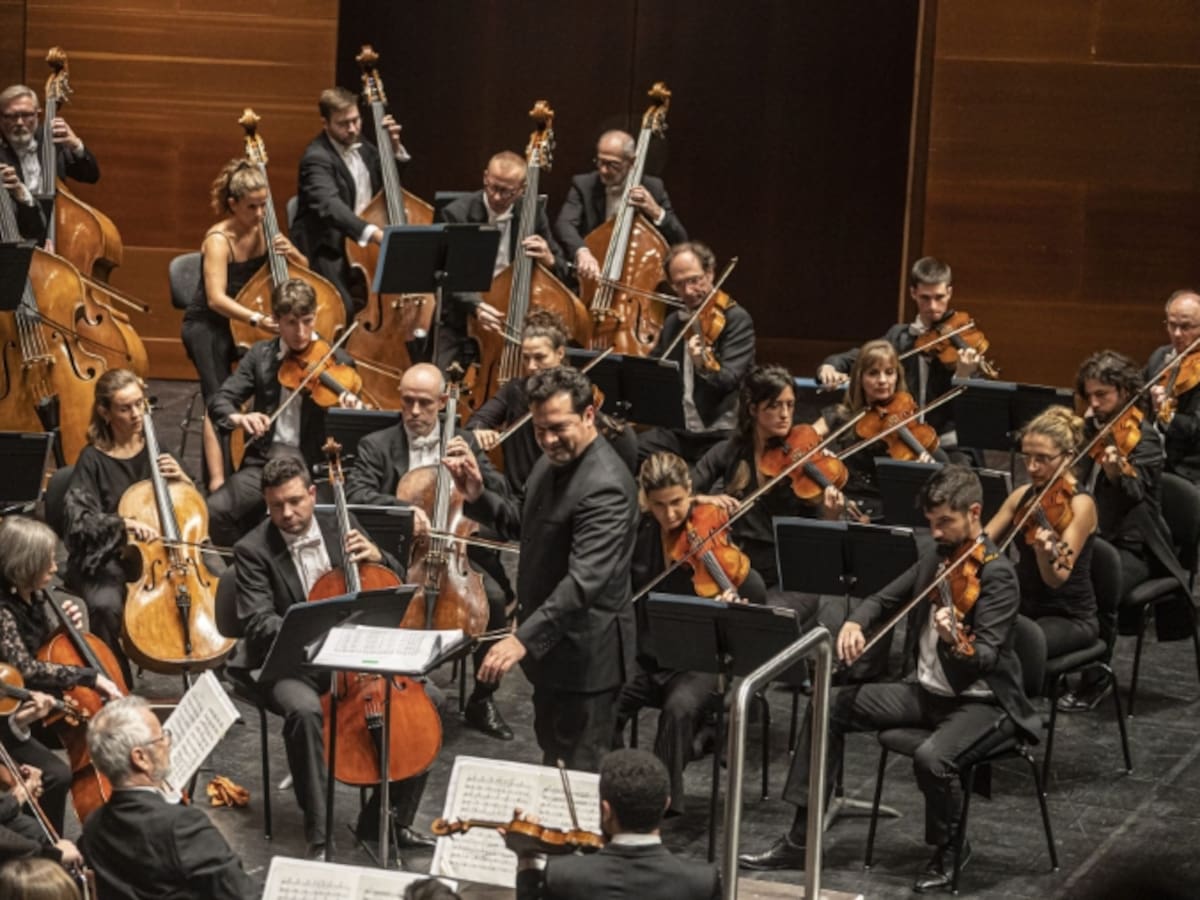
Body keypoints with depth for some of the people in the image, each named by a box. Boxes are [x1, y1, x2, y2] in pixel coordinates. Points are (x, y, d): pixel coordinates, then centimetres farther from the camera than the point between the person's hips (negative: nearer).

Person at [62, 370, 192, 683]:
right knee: (105, 605, -35)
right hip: (106, 559, -4)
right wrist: (125, 524, -33)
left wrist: (181, 478, -7)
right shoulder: (93, 460, -7)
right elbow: (78, 520, -18)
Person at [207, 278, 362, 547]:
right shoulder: (261, 355, 9)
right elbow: (219, 401, 4)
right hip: (264, 463, 3)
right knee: (213, 513, -21)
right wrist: (237, 417, -20)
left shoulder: (337, 362, 1)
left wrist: (353, 413, -28)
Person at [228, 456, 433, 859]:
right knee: (304, 710, -37)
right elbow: (257, 624, -16)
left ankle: (386, 818, -1)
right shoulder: (253, 550, -6)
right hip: (293, 665, -5)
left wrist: (376, 556, -11)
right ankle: (318, 836, -29)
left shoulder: (339, 527, 6)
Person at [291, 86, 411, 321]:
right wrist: (372, 232, -50)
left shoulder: (360, 146, 9)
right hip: (329, 251, -8)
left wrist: (394, 147, 5)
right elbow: (329, 205, -36)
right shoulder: (317, 158, -18)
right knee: (349, 308, -29)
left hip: (362, 247, 8)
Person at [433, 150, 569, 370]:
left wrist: (549, 260, -18)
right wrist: (476, 306, -33)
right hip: (463, 321, -2)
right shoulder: (455, 214, -9)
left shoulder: (531, 211, 0)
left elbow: (561, 271, 8)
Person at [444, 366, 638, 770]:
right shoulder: (554, 461, 5)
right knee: (552, 755, 23)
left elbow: (585, 579, -35)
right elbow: (526, 525, 19)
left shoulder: (604, 487, -27)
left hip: (585, 650, -10)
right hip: (551, 640, 10)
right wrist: (478, 497, 0)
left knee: (578, 772, -2)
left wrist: (524, 638, -43)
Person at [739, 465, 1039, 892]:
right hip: (928, 690, 8)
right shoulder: (936, 558, 6)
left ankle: (949, 849, -5)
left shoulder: (997, 575, -19)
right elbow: (886, 599, 15)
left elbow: (986, 659, -28)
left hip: (980, 700, -8)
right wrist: (855, 622, -7)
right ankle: (801, 839, 2)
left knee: (931, 757, -36)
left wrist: (955, 642, -50)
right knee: (830, 706, -1)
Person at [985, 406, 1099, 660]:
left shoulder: (1079, 504, -16)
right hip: (1024, 609, 6)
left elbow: (1057, 579, -24)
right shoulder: (1022, 496, 5)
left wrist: (1045, 553, -46)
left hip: (1070, 619, -6)